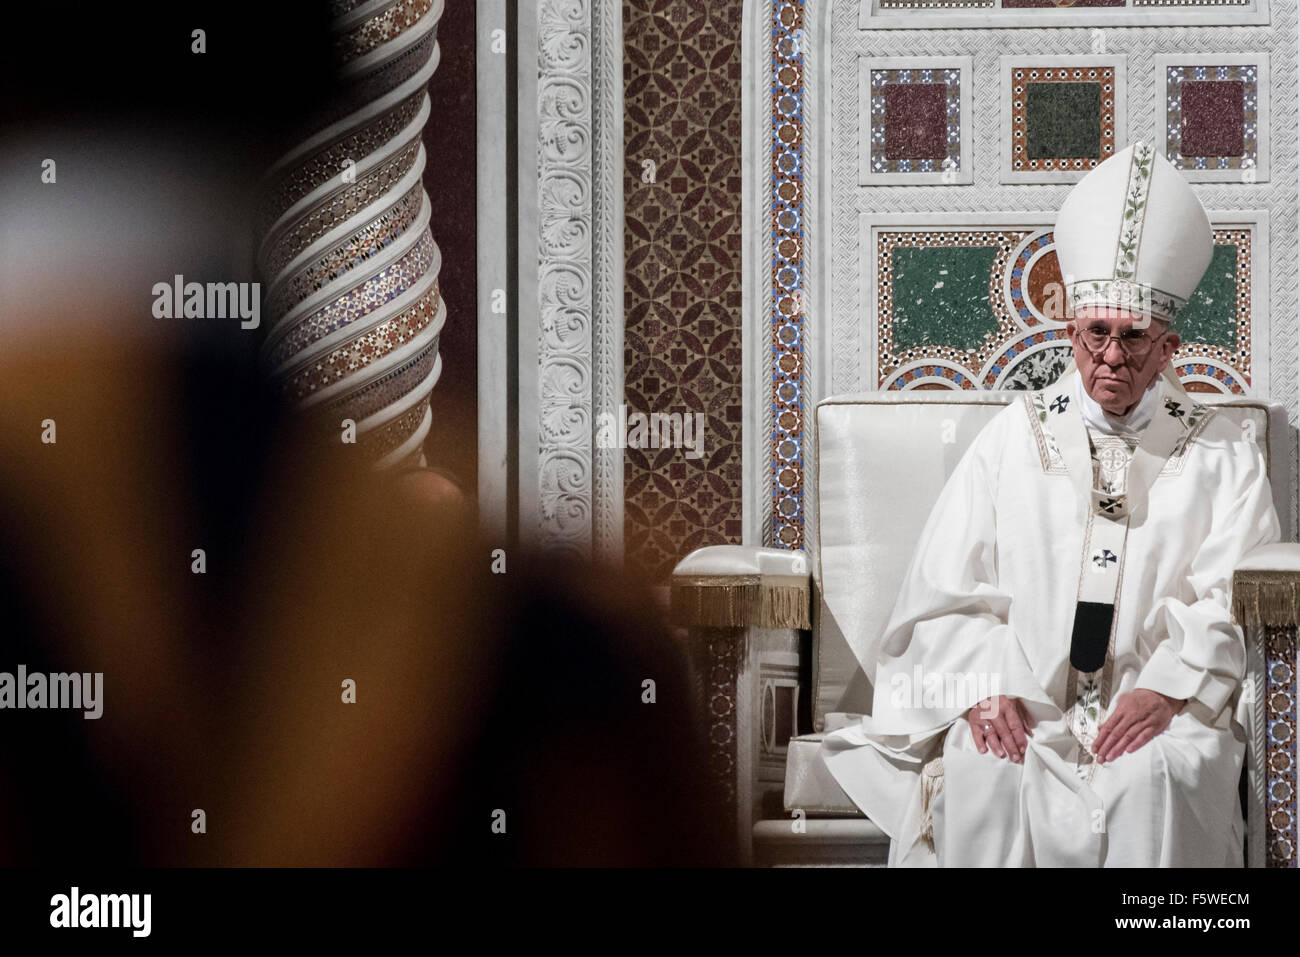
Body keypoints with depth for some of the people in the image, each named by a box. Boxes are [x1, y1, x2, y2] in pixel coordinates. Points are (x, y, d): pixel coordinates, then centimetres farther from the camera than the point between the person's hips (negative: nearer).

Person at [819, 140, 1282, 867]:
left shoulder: (1223, 455, 12)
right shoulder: (1013, 438, 15)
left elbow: (1233, 600, 0)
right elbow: (949, 591, 8)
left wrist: (1165, 691, -17)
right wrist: (986, 689, -10)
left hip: (1157, 712, -1)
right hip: (1023, 707, 1)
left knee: (1156, 776, -35)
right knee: (982, 773, -32)